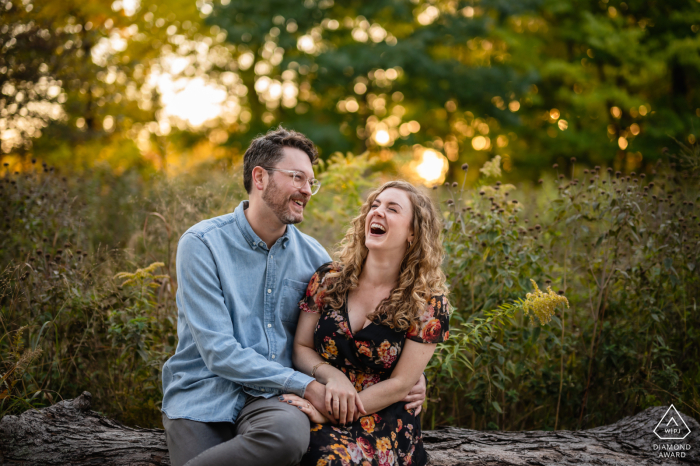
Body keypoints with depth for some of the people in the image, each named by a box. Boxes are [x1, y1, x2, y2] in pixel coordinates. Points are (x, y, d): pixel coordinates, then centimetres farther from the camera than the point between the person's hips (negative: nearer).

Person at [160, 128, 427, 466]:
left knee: (290, 433, -34)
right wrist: (307, 386, -16)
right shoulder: (202, 244, -5)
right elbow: (218, 352, -11)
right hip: (203, 397, -3)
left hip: (269, 399, 3)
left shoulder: (311, 255, 9)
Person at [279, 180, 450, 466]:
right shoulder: (329, 279, 6)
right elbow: (301, 348, 10)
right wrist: (331, 375, -13)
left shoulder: (428, 303, -3)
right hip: (320, 404, 3)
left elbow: (400, 385, -6)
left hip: (385, 420, -2)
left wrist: (328, 413, -15)